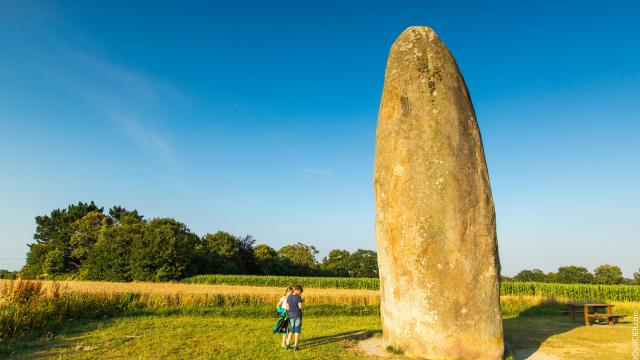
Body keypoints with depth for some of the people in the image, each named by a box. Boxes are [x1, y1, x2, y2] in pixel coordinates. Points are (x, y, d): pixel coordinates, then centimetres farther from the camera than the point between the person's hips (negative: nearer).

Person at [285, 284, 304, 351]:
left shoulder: (288, 297, 5)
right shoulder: (298, 297, -10)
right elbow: (300, 307, -13)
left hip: (291, 316, 4)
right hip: (298, 315, -4)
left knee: (291, 331, 15)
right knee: (297, 331, 4)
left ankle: (287, 344, 12)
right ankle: (295, 346, 6)